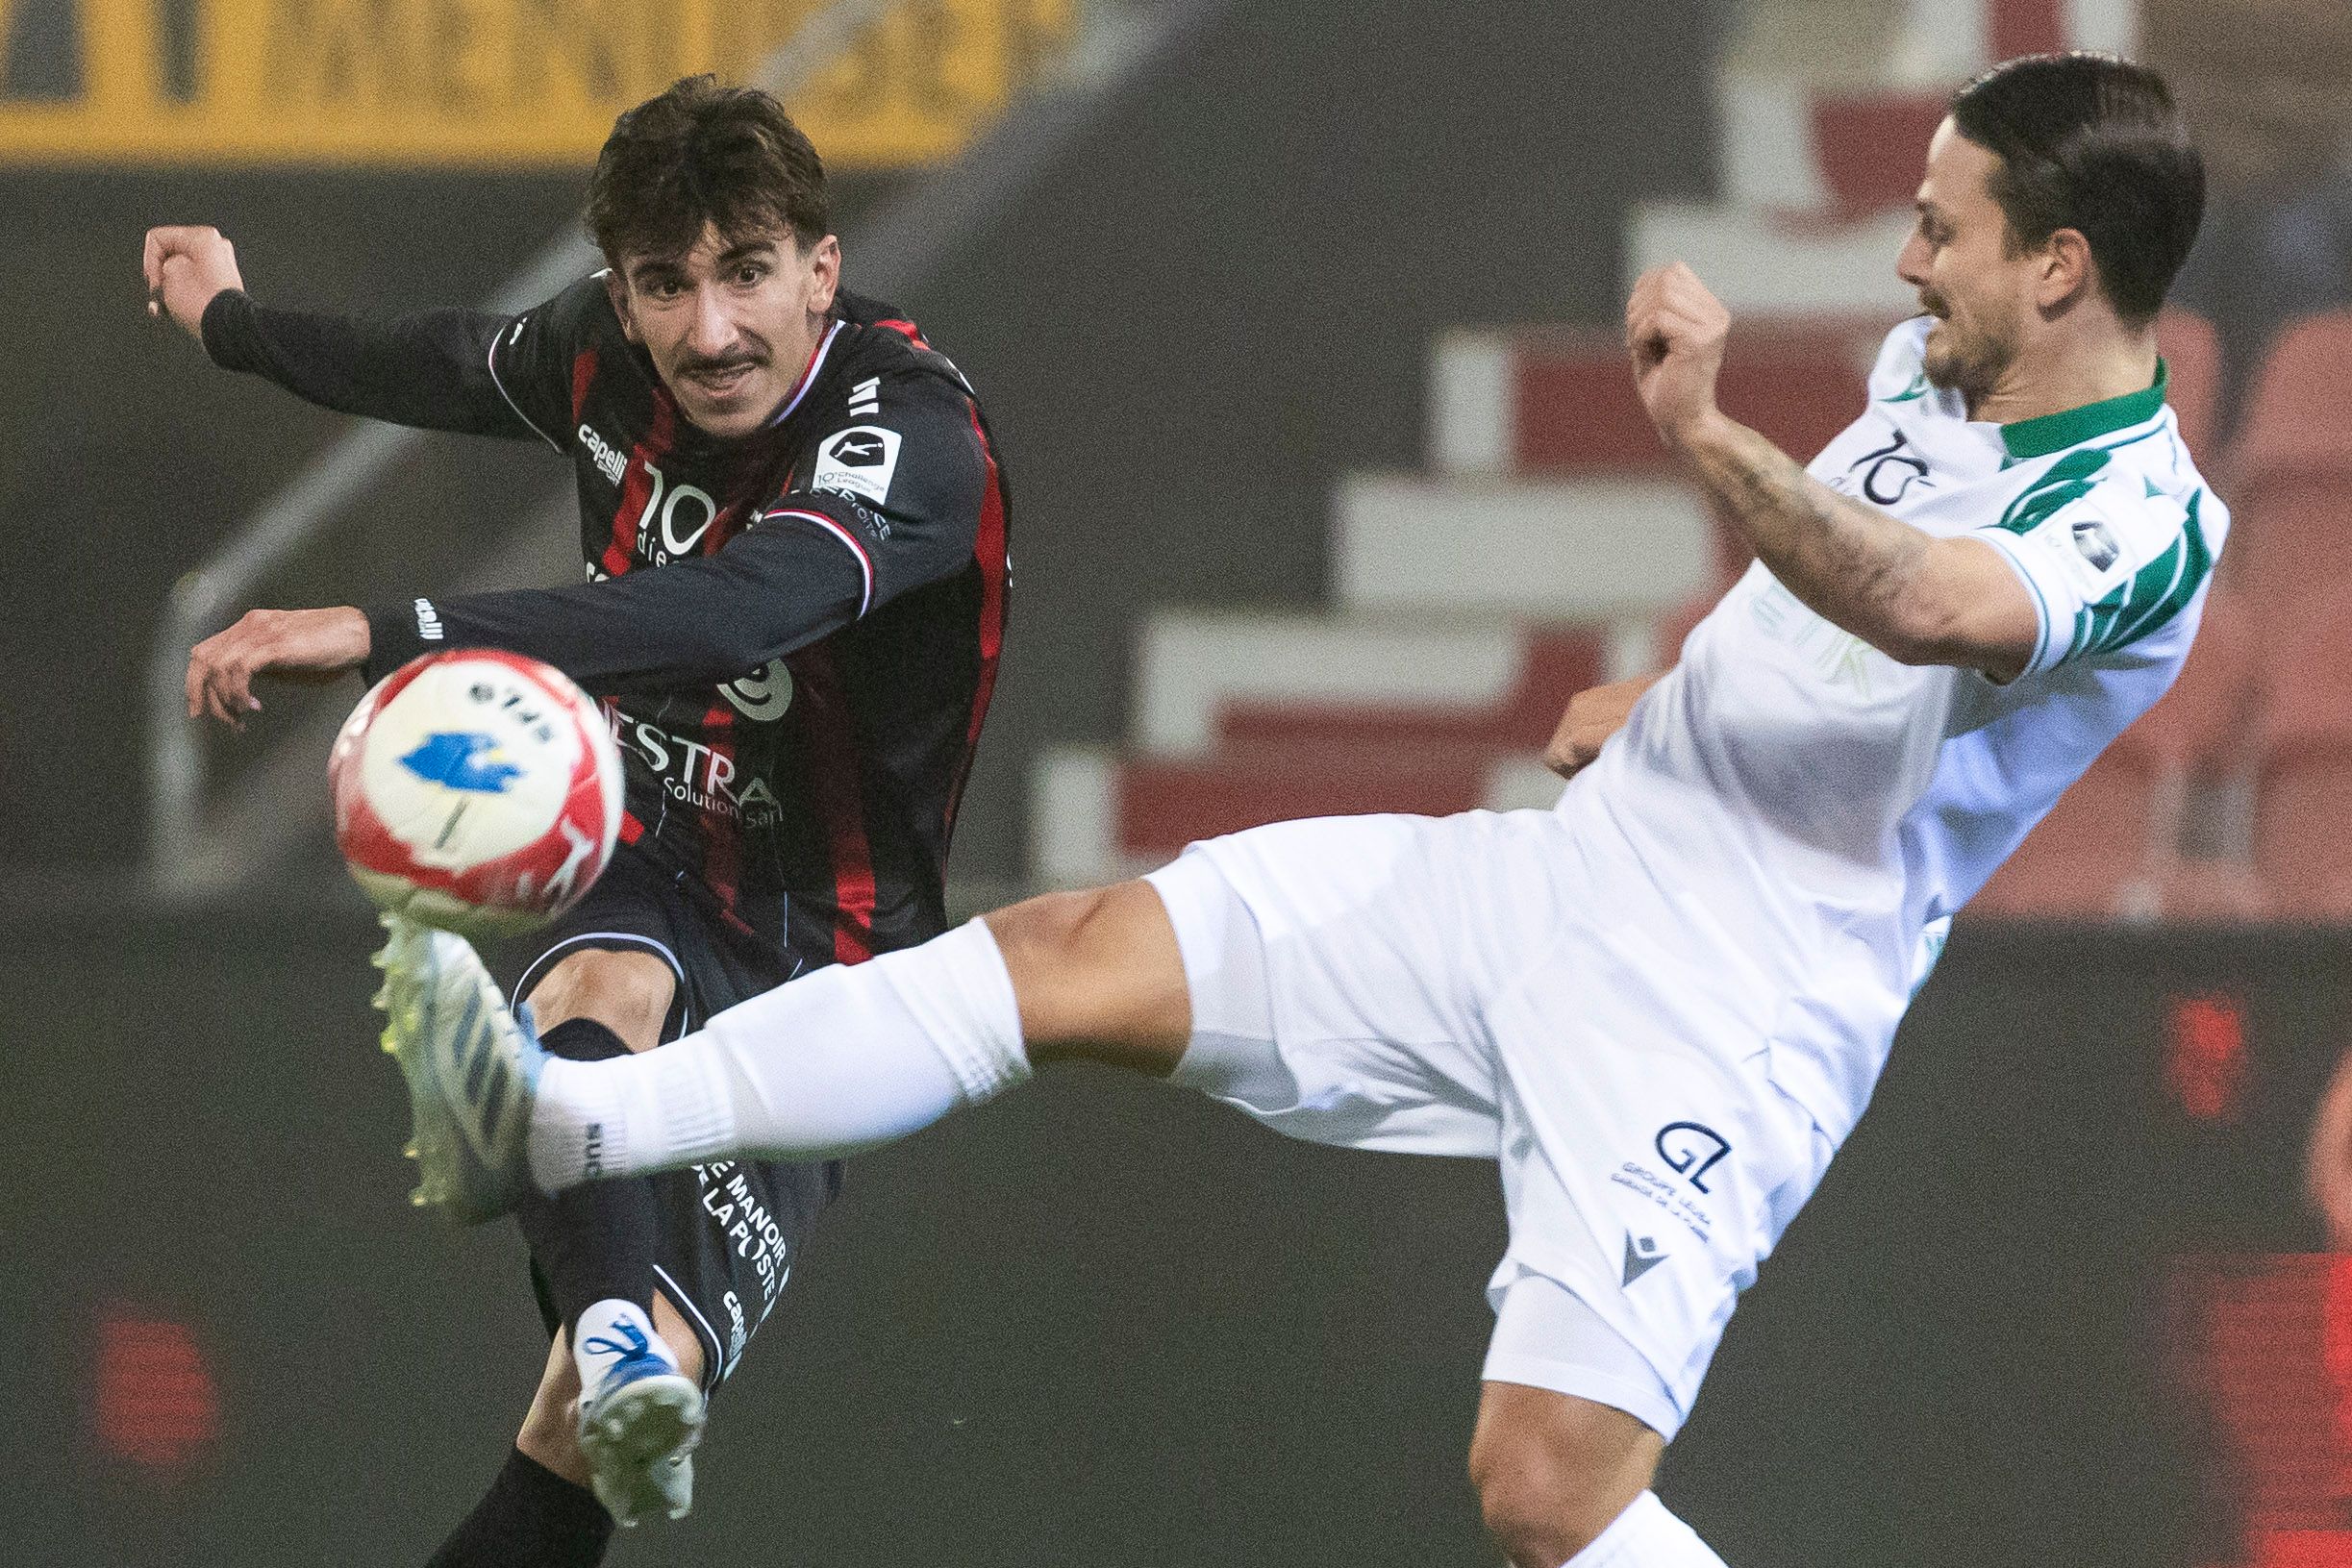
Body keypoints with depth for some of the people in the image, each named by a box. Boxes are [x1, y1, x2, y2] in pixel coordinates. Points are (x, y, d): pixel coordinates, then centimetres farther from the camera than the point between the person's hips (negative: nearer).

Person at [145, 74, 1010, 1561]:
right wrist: (234, 322, 43)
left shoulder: (909, 429, -25)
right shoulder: (609, 354, -4)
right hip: (652, 877, 3)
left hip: (827, 940, -2)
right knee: (593, 1006, -36)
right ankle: (623, 1352, -63)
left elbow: (737, 611, -45)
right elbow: (455, 365, 22)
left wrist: (382, 634, -53)